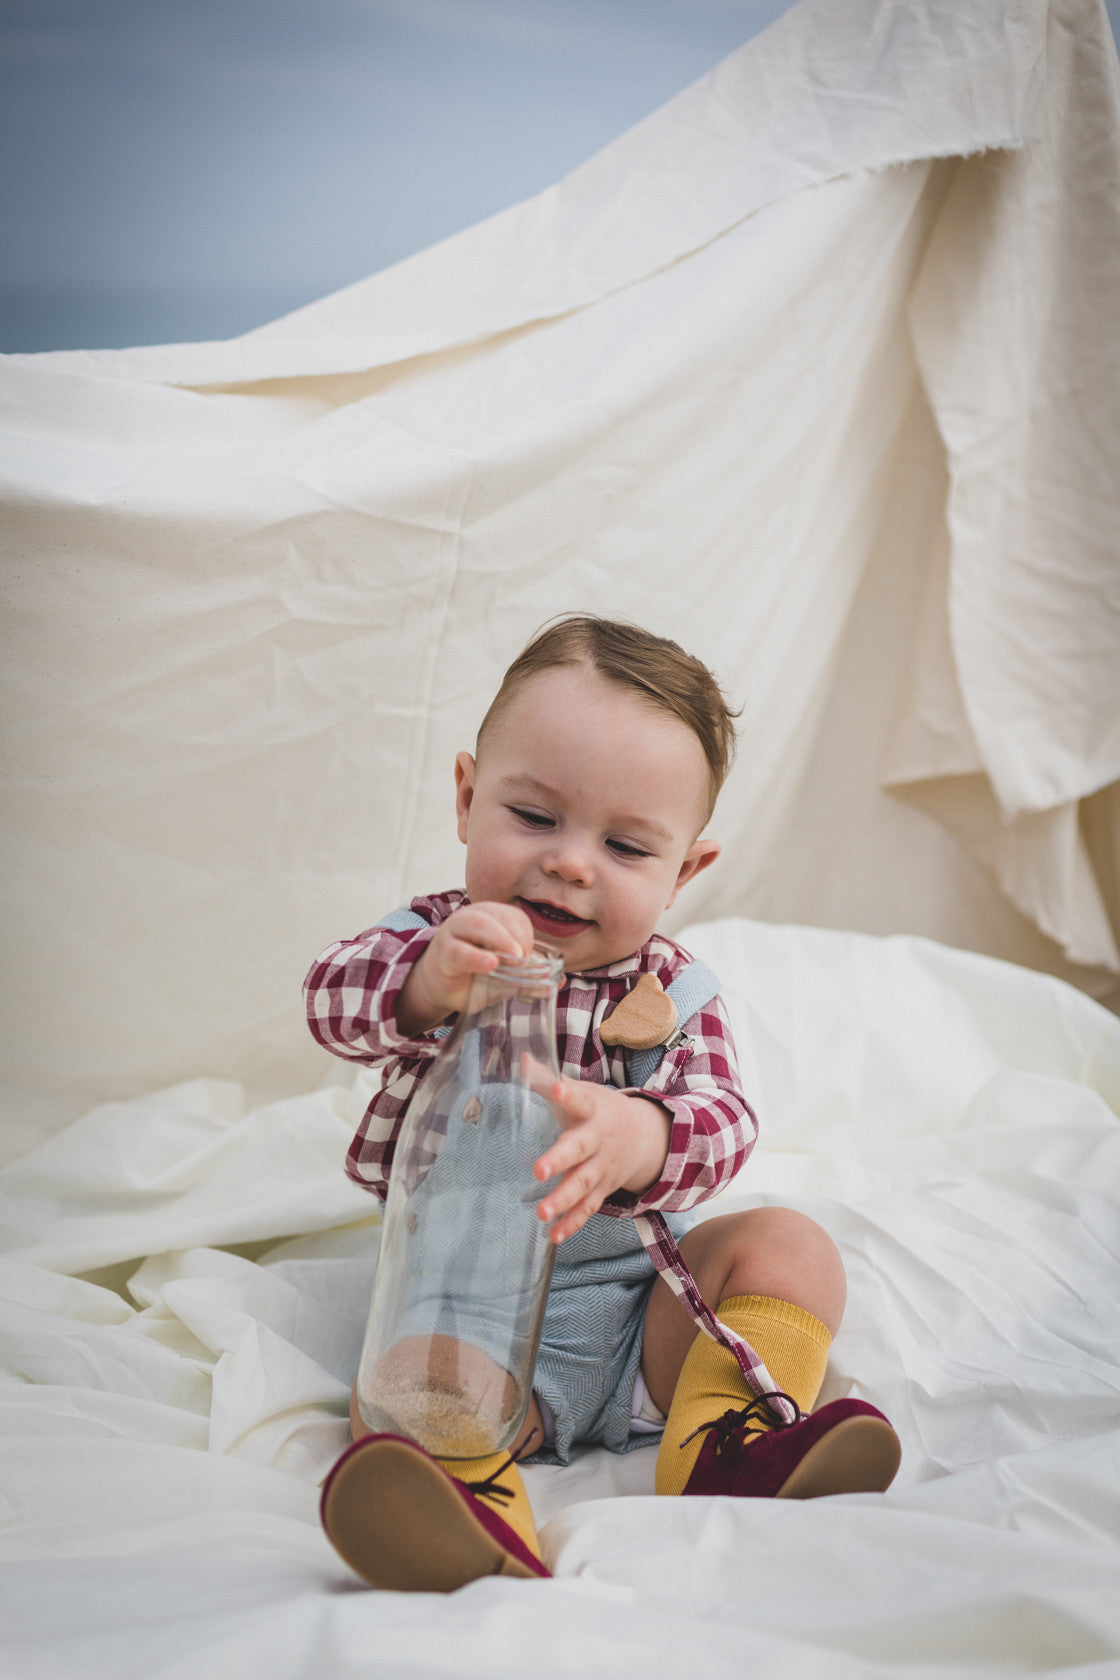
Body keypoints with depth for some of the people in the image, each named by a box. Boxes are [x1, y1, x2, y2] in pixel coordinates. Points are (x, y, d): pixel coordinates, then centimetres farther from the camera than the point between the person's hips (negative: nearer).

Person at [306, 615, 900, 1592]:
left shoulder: (670, 987, -1)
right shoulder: (439, 939, -2)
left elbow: (723, 1121, -17)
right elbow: (334, 999, -22)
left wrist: (639, 1139, -43)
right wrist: (426, 984, -46)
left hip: (637, 1291, 2)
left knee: (788, 1244, -15)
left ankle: (722, 1444, -29)